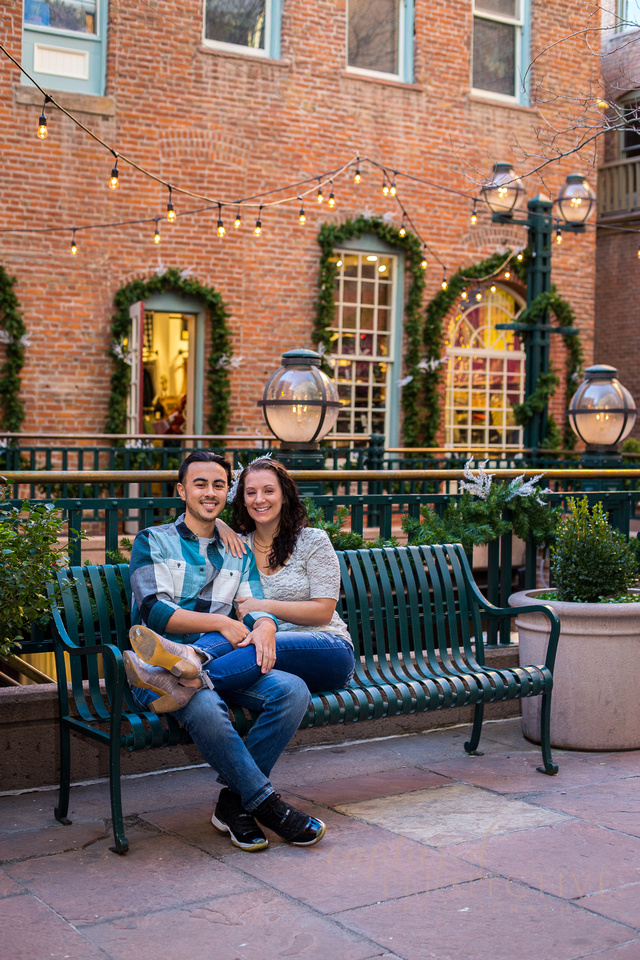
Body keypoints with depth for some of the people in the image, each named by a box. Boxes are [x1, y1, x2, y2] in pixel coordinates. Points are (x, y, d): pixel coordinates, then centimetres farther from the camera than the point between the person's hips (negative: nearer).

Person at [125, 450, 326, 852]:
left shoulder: (239, 554, 24)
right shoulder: (153, 542, 10)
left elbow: (257, 607, 11)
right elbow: (154, 610, -4)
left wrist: (264, 627, -15)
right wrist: (221, 623, -11)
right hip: (163, 663, -4)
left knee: (293, 690, -24)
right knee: (205, 706, -38)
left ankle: (235, 801, -20)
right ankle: (266, 803, -23)